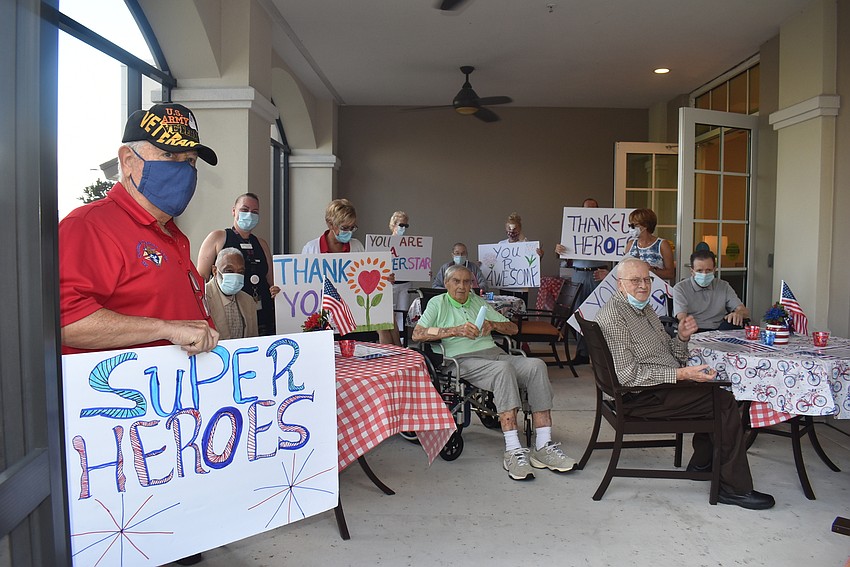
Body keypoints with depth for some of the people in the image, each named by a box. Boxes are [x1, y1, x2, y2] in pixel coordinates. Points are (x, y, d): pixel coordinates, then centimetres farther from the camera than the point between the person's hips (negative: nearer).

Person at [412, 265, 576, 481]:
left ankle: (543, 446, -27)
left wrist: (492, 324, 1)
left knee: (536, 365, -24)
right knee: (504, 369, -37)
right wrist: (456, 330, -12)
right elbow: (417, 334, -4)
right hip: (464, 359, -5)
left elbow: (512, 328, 24)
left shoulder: (478, 302, 27)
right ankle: (513, 451, -40)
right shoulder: (438, 303, 13)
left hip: (494, 352, 6)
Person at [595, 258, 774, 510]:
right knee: (725, 401, -12)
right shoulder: (613, 316, -17)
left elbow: (671, 356, 18)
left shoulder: (645, 309, 15)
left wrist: (682, 337, -3)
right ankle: (734, 488, -2)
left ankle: (702, 463, 23)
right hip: (641, 398, -10)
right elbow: (628, 375, -23)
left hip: (659, 386, 10)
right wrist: (681, 374, -24)